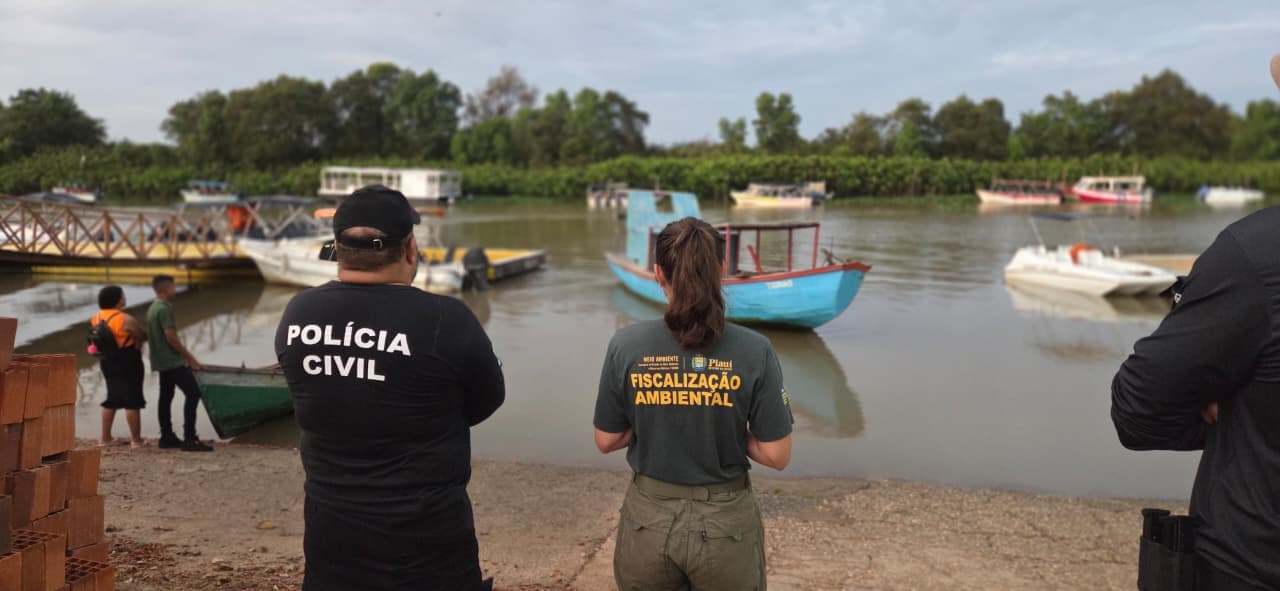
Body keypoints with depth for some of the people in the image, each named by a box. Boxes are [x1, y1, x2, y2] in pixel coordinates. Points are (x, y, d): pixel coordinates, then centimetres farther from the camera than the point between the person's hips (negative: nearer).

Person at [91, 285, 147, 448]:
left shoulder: (96, 318, 4)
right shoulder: (126, 320, -20)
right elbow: (143, 337, -10)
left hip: (107, 361, 7)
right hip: (128, 361, -7)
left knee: (112, 399, 18)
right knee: (132, 400, 0)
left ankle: (105, 437, 21)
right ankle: (136, 439, 3)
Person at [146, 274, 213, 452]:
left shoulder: (152, 309, 15)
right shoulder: (164, 309, -16)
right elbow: (171, 337, -21)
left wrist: (185, 356, 20)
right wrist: (189, 357, -13)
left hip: (161, 362, 10)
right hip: (173, 361, -10)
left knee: (166, 397, 12)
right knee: (193, 393, -10)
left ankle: (167, 437, 16)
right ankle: (189, 439, -13)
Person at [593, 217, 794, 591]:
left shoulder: (626, 347, -12)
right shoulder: (754, 352, -16)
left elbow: (606, 441, -3)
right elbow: (776, 456, -12)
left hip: (647, 521, 1)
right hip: (726, 523, -1)